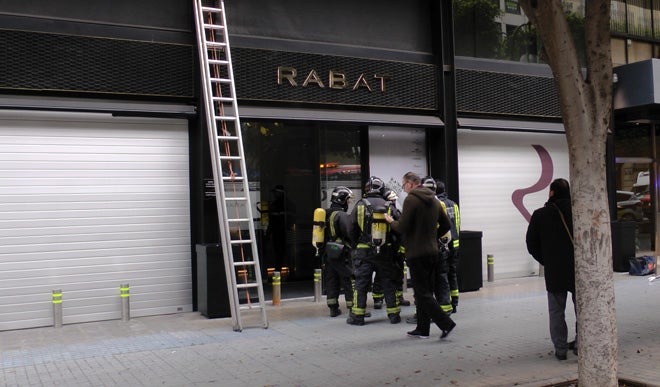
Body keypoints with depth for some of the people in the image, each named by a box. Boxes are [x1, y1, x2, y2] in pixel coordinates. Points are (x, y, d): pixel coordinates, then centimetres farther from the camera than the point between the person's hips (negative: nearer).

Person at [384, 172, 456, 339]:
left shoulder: (411, 199, -13)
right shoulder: (434, 200, 12)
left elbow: (402, 228, -18)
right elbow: (446, 225, 16)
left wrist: (391, 221, 1)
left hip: (416, 253, -8)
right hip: (432, 251, 8)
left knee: (422, 293, -4)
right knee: (425, 291, 14)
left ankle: (446, 323, -10)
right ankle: (422, 329, 19)